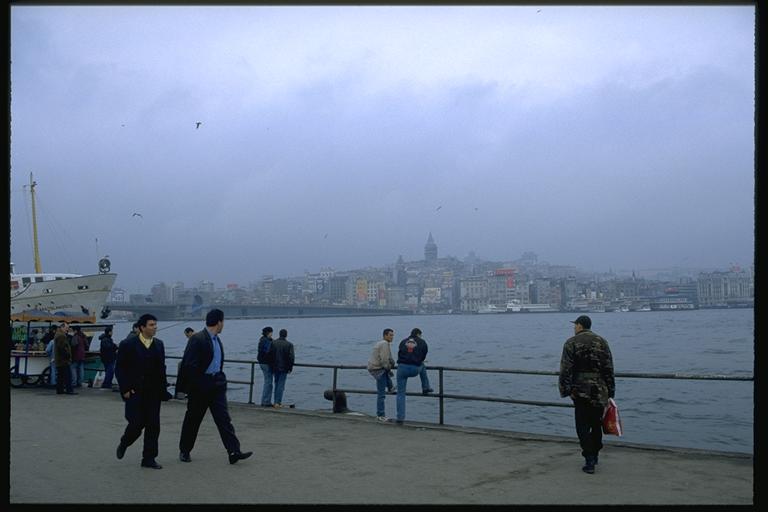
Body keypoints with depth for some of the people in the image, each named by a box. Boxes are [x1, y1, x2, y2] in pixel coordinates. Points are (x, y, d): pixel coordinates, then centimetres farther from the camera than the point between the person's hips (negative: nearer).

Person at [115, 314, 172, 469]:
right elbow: (119, 369, -3)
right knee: (137, 423, -4)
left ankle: (148, 458, 11)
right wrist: (125, 389, -9)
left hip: (153, 393, 4)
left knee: (153, 426, 2)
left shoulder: (159, 344, 7)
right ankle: (124, 444, 28)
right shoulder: (128, 344, -6)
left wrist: (163, 388, 7)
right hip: (134, 392, -4)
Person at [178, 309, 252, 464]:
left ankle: (234, 452, -9)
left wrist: (220, 378, 14)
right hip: (199, 386, -6)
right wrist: (195, 386, -17)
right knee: (192, 420, 9)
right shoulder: (197, 339, -15)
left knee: (224, 418, -3)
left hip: (216, 385, 6)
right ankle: (184, 451, 26)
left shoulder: (217, 340, 12)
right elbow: (188, 365, -19)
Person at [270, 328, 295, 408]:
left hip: (275, 367, 3)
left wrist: (272, 366, 6)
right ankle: (277, 402, -3)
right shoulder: (289, 344, -10)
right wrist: (290, 368, -2)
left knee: (277, 384, 15)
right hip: (284, 368, -3)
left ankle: (277, 402, 18)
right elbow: (291, 357, -13)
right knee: (281, 385, 1)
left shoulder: (273, 343, -2)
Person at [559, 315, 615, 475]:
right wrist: (610, 391, 10)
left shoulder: (571, 343, -3)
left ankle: (589, 461, -4)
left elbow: (565, 369, -9)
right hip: (600, 391, 4)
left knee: (583, 427, 1)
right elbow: (609, 369, 6)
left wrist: (565, 390, -4)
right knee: (596, 424, 18)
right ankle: (594, 455, 26)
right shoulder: (601, 342, 8)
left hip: (581, 391, -4)